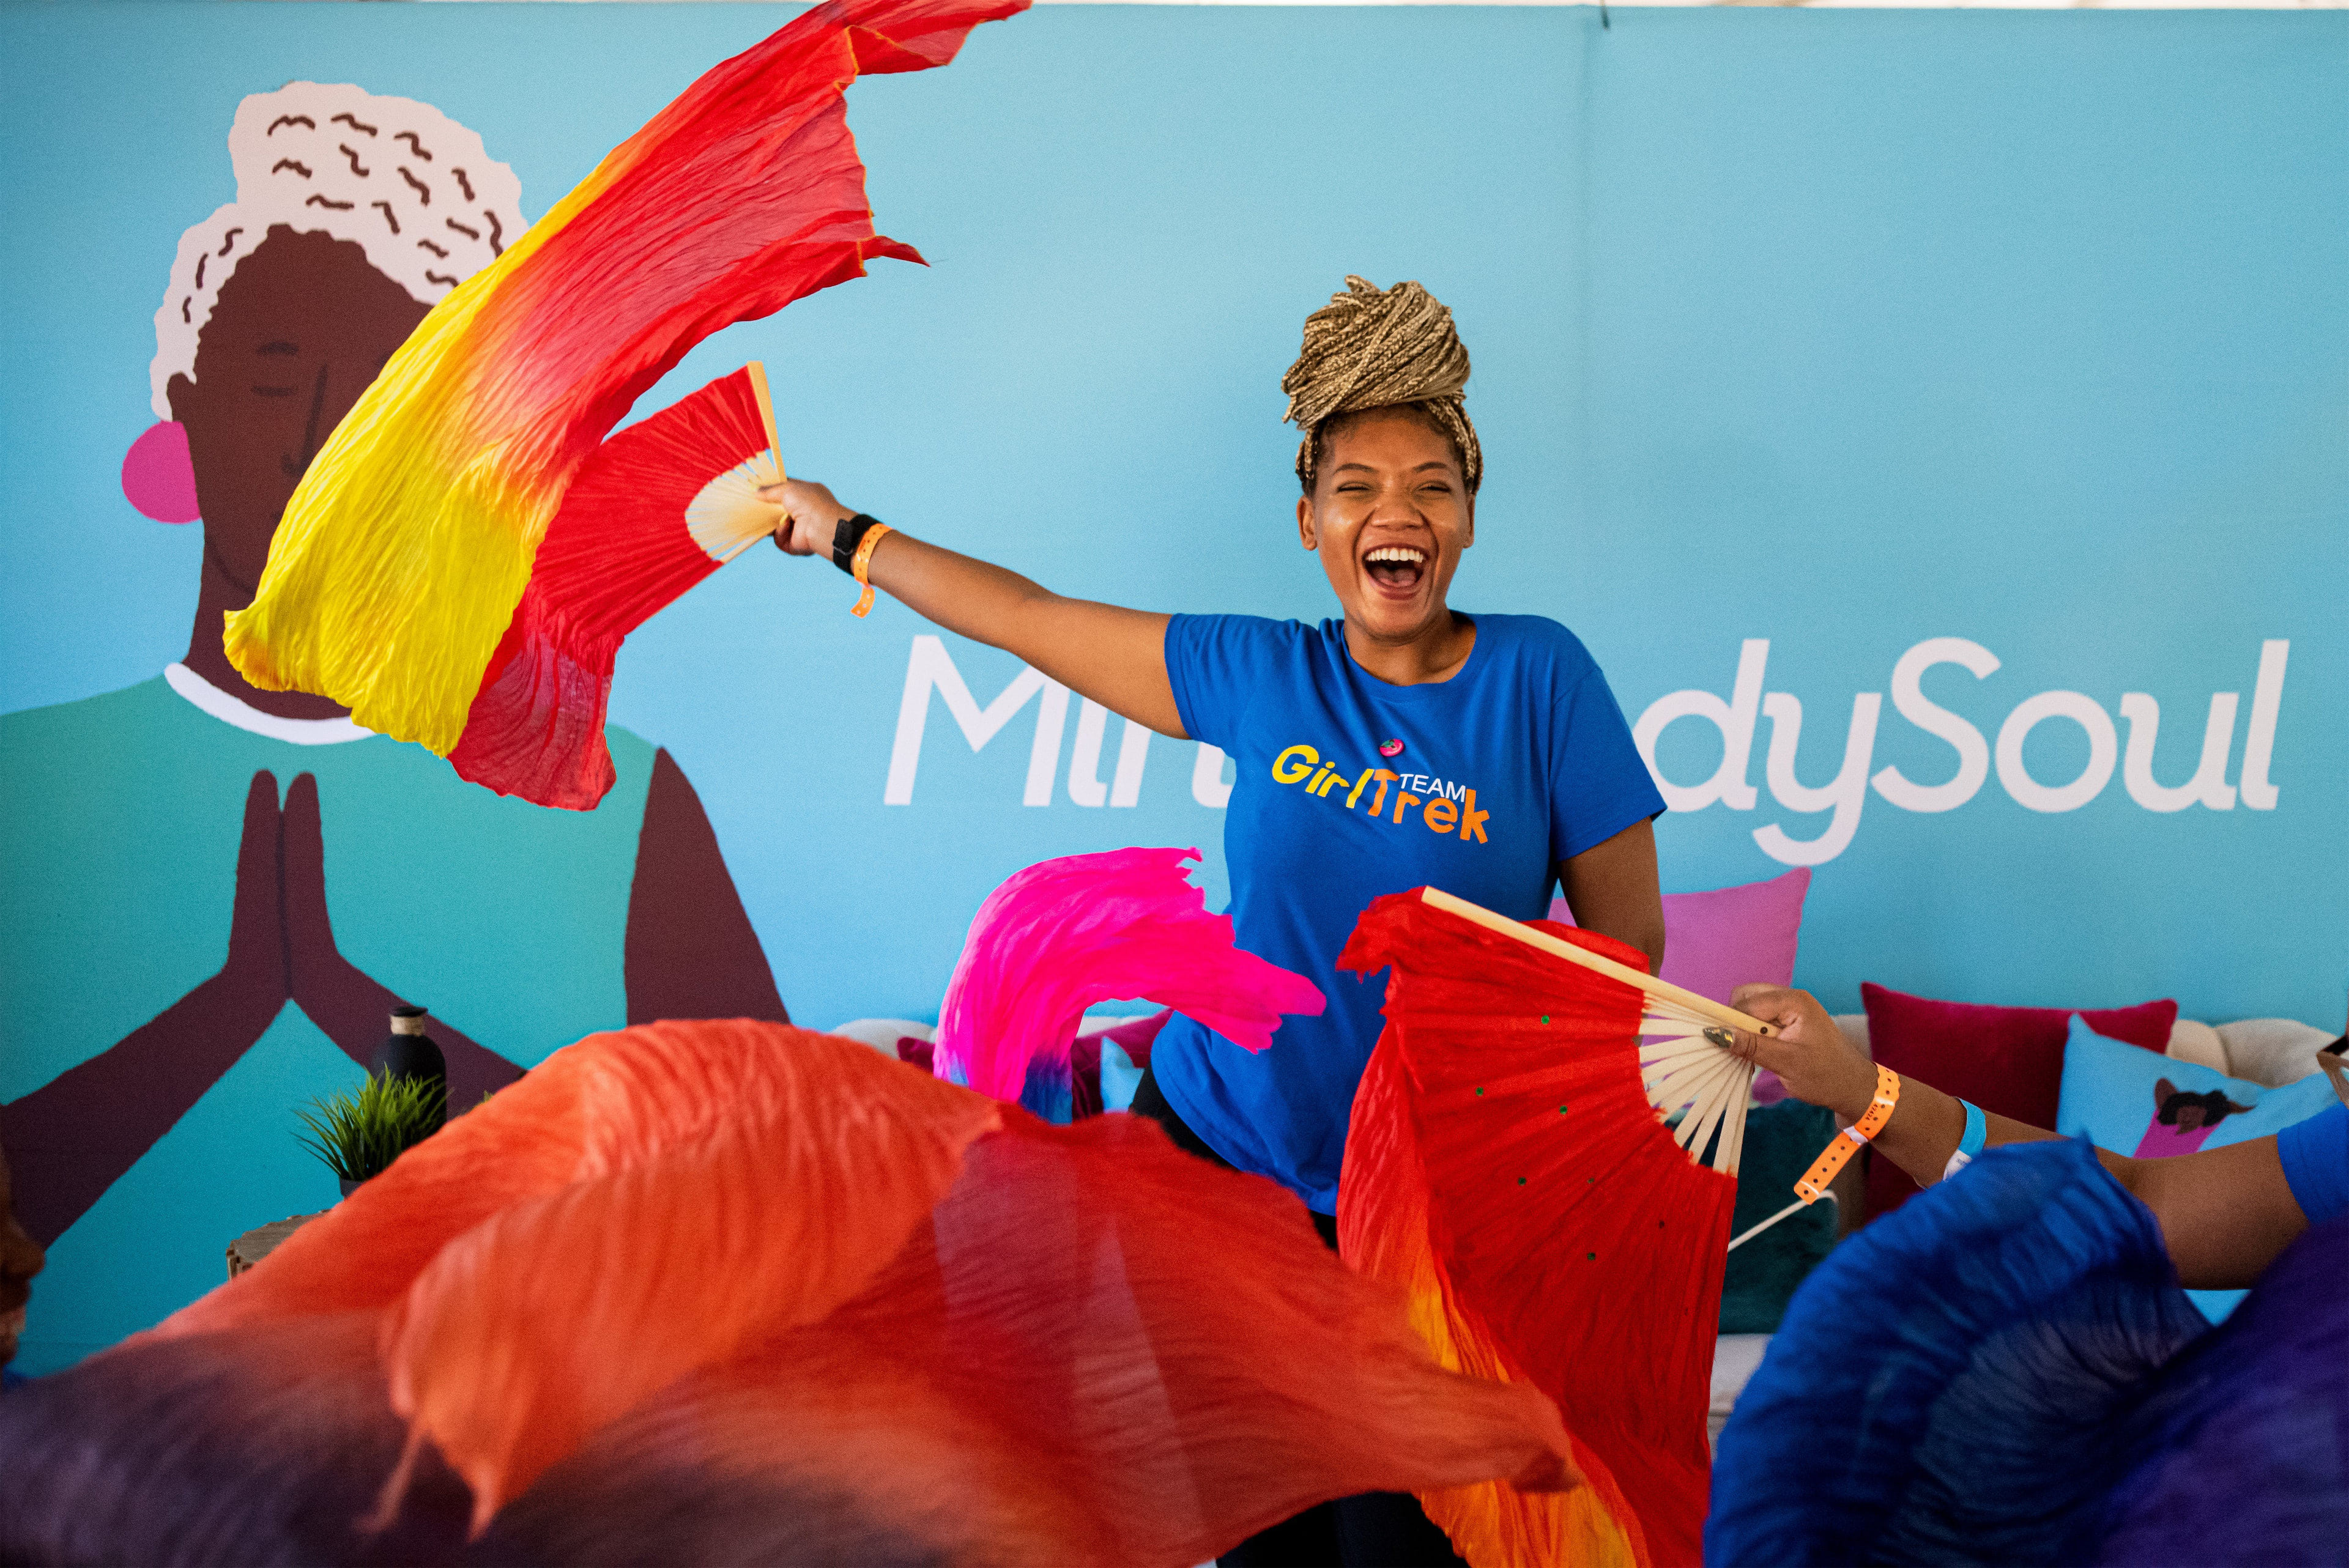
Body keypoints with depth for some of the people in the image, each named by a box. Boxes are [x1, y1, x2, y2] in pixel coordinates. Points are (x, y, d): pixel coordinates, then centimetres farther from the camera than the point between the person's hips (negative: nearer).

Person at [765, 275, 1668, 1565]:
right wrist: (845, 533, 15)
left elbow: (1629, 944, -4)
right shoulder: (1260, 677, -2)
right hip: (1215, 1150, 2)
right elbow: (1026, 618, 7)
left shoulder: (1537, 675, -9)